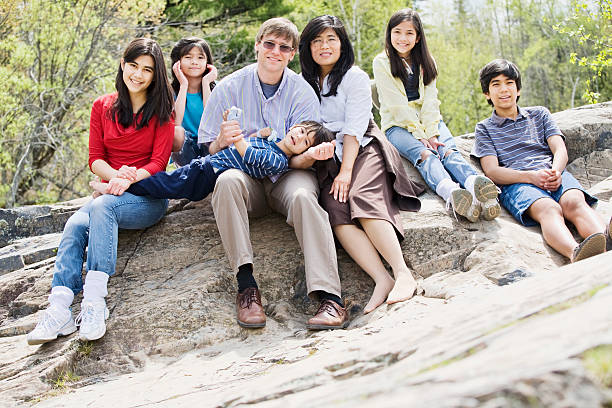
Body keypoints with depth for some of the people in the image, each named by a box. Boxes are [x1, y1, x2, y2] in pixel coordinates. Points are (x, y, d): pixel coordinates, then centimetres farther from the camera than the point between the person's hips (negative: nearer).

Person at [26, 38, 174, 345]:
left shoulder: (161, 110, 4)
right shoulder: (102, 107, 14)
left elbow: (159, 162, -3)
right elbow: (95, 158, 8)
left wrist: (132, 177, -22)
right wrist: (116, 175, -14)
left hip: (148, 196, -3)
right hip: (110, 191, 4)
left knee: (102, 206, -35)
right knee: (75, 226, -28)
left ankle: (94, 303, -41)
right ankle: (59, 309, -39)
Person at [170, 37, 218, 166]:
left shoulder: (214, 88, 4)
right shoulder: (171, 90, 1)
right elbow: (175, 123, -18)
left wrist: (205, 83, -10)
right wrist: (184, 85, -13)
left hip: (208, 150, 1)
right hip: (184, 149, -1)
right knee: (176, 132, -33)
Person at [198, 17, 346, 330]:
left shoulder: (302, 93, 1)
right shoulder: (229, 88, 2)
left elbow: (297, 157, -4)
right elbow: (209, 151, 1)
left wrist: (312, 154, -28)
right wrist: (222, 141, -23)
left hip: (286, 176, 0)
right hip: (246, 176, 0)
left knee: (303, 195, -34)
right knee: (227, 181, -34)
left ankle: (329, 297, -43)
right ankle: (246, 286, -35)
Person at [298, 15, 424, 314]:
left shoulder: (355, 77, 5)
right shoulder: (305, 84, 18)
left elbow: (354, 129, -5)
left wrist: (346, 171, -17)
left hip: (363, 150, -3)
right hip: (327, 158, 3)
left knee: (363, 200, -31)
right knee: (336, 210, -27)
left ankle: (403, 274, -35)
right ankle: (382, 280, -36)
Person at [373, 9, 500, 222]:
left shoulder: (426, 61, 14)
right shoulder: (382, 62, 1)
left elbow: (430, 99, 2)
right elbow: (397, 104, -8)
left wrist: (431, 132, -15)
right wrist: (420, 134, -17)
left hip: (429, 121, 4)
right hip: (398, 125, -3)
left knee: (448, 150, -28)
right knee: (424, 154, -34)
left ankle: (476, 185, -60)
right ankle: (451, 193, -65)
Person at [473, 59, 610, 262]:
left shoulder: (539, 114, 29)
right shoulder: (485, 128, 20)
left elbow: (560, 150, 15)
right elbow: (492, 171, 5)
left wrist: (556, 172, -11)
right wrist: (531, 176, -14)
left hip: (554, 174, 3)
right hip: (516, 183, -3)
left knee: (575, 202, -34)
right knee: (549, 209, -38)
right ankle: (576, 253, -69)